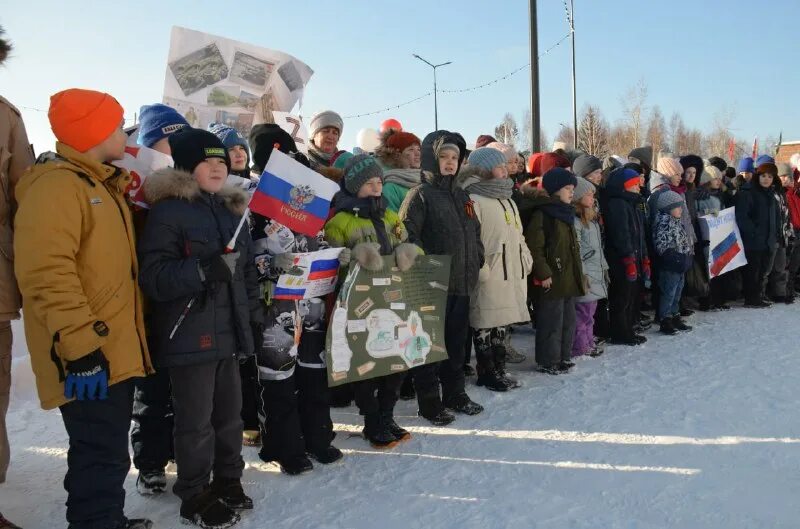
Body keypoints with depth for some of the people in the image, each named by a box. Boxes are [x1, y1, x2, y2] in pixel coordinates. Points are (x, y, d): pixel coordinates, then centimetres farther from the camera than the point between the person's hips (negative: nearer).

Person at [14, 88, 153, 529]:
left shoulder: (103, 185, 17)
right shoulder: (56, 186, -15)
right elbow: (46, 274, -25)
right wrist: (79, 347, -26)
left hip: (115, 350, 10)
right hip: (91, 357, -10)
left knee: (109, 452, 21)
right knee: (101, 456, -3)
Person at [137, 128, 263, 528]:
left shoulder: (231, 210, 14)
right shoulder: (168, 211, -9)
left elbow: (247, 271, 21)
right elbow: (152, 276, -17)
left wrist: (255, 317, 18)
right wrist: (204, 271, -28)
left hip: (228, 331, 7)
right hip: (189, 336, -7)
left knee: (230, 413, 15)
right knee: (196, 421, 3)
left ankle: (228, 482, 33)